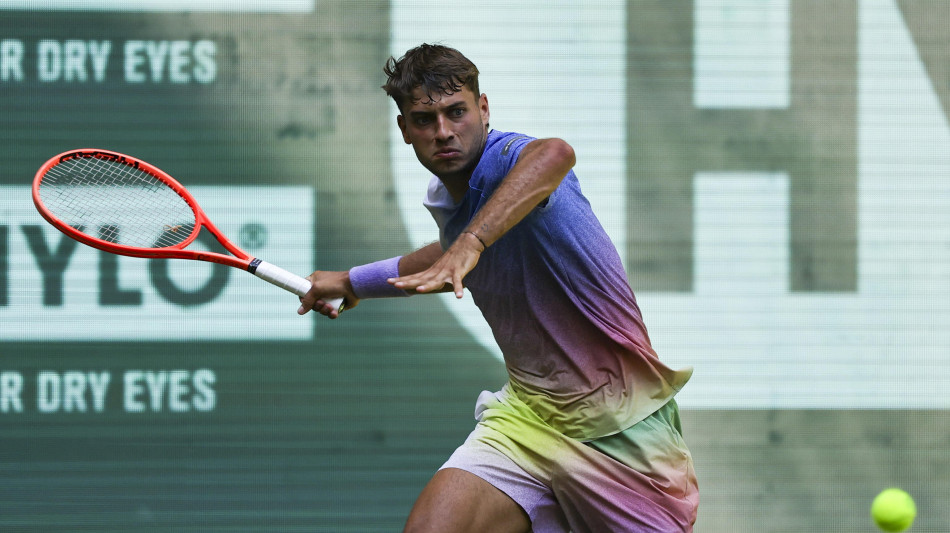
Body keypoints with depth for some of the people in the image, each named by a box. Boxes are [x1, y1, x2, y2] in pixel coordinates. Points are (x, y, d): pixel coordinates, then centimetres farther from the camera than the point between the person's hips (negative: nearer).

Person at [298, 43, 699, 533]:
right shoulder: (444, 200, 6)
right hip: (528, 415, 6)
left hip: (623, 424, -6)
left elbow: (554, 154, -47)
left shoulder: (508, 158, -19)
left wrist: (471, 242, -59)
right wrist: (354, 282, 39)